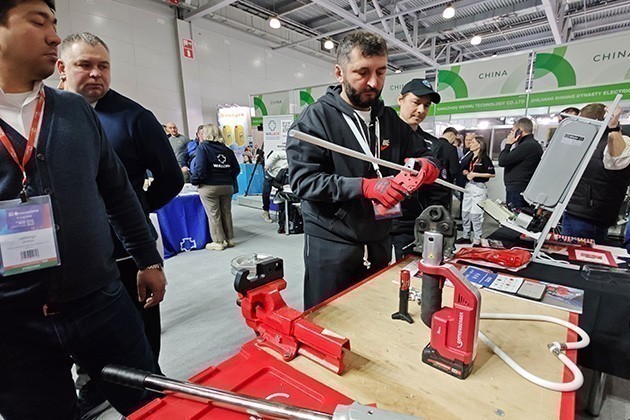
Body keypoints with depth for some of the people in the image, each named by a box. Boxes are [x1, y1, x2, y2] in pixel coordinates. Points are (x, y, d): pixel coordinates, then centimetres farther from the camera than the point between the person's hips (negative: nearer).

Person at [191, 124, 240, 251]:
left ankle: (218, 241, 10)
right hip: (227, 186, 5)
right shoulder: (227, 149, 8)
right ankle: (229, 239, 21)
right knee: (226, 213, 13)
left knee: (214, 215, 4)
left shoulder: (202, 147, -7)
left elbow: (200, 168, -16)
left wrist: (194, 180, -2)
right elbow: (236, 169, 6)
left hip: (209, 187, -5)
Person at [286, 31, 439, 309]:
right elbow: (303, 180, -18)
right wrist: (365, 187, -29)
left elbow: (422, 154, 15)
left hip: (379, 242, 6)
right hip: (330, 245, -5)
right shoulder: (316, 118, -9)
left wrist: (427, 165, -10)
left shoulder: (390, 119, 9)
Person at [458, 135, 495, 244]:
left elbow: (492, 174, -13)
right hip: (468, 186, 7)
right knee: (465, 213, 12)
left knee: (476, 214, -5)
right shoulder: (469, 157, 11)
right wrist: (465, 172, -3)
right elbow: (463, 169, 20)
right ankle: (466, 236, 25)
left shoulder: (484, 158, -9)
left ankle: (477, 240, 5)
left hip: (479, 187, -7)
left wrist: (475, 174, -16)